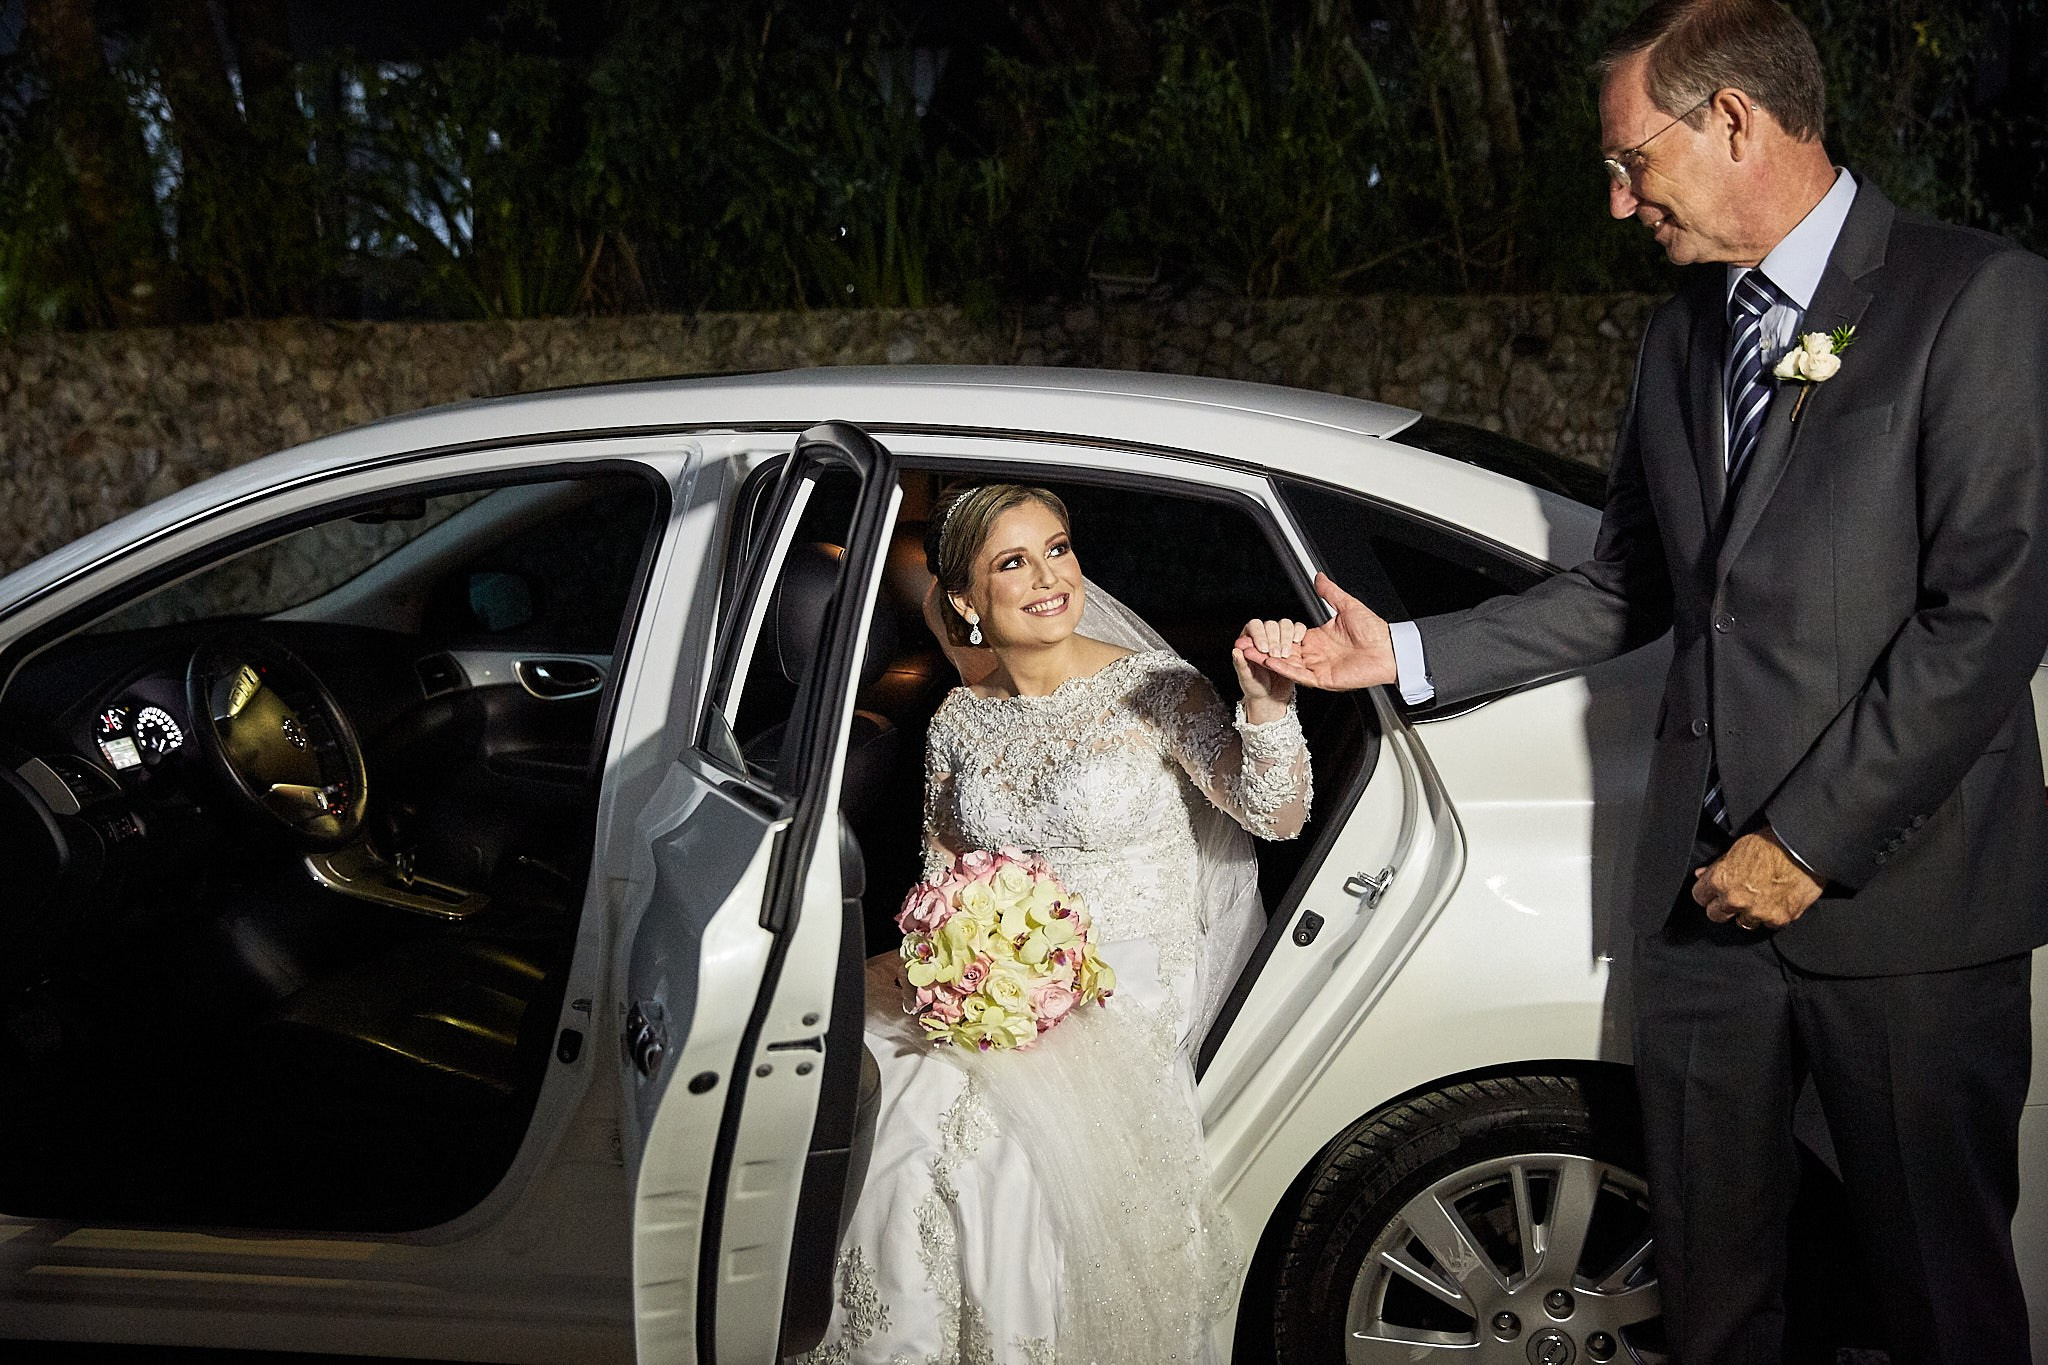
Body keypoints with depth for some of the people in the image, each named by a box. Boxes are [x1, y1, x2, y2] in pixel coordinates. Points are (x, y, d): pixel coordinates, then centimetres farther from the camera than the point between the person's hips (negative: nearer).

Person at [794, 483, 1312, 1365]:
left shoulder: (1149, 690, -5)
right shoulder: (960, 721, 8)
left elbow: (1276, 817, -8)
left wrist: (1266, 705, -26)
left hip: (1127, 987, -4)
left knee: (953, 1116, -29)